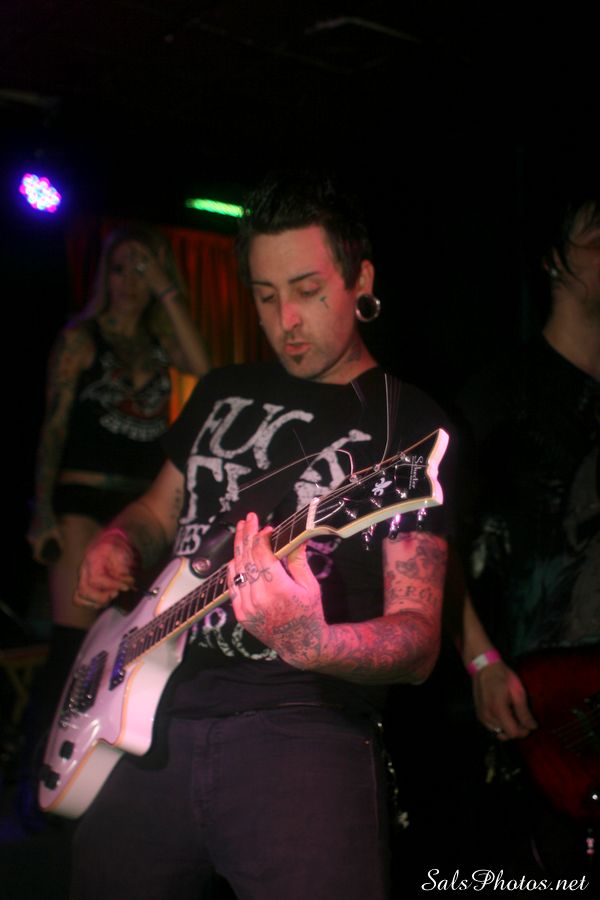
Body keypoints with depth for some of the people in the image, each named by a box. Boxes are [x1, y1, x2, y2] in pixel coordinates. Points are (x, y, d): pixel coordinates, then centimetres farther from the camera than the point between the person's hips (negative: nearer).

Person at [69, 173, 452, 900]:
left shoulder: (409, 425, -2)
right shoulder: (222, 392, 15)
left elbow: (417, 642, -9)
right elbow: (160, 512, 28)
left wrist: (311, 643, -30)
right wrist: (117, 548, 4)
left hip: (304, 734, -5)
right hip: (152, 712, 5)